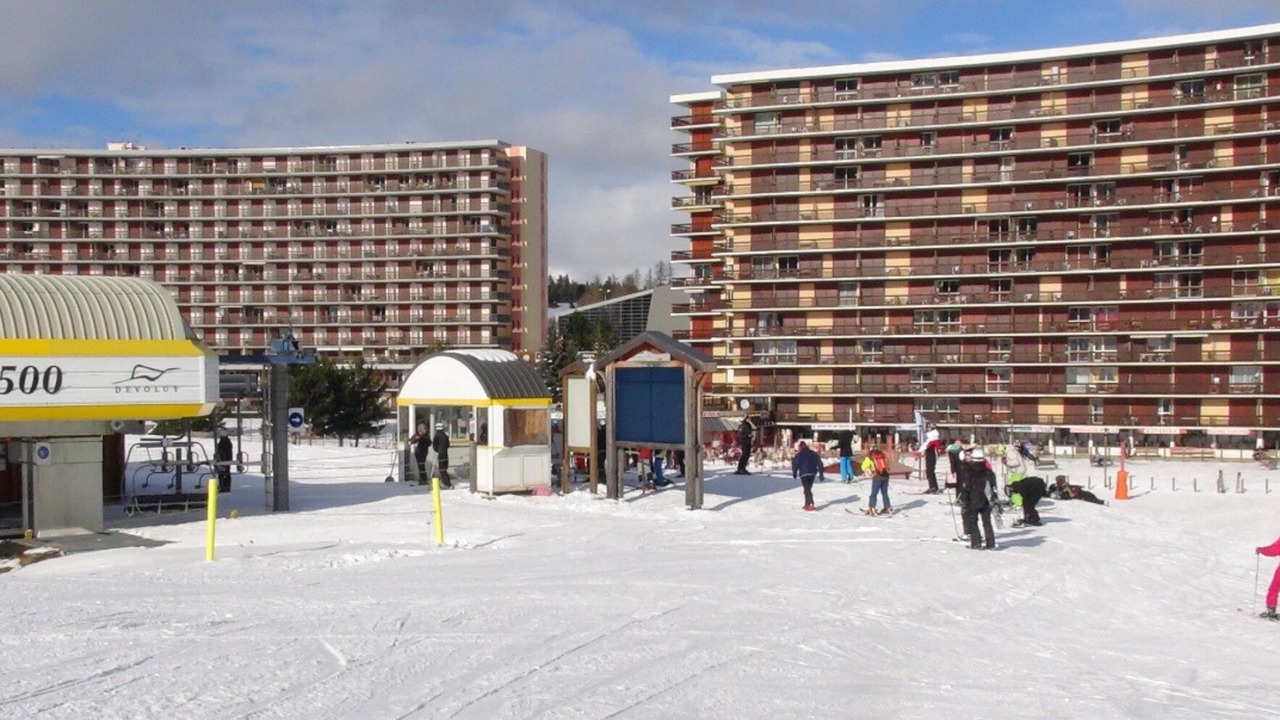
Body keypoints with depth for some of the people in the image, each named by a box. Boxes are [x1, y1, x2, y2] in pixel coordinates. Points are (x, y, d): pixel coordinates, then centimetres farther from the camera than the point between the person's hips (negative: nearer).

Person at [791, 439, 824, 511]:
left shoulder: (799, 455, -1)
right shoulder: (813, 453, 11)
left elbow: (795, 465, 0)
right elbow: (819, 463, 9)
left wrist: (794, 474, 14)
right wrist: (821, 474, 14)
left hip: (804, 474, -5)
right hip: (812, 473, 5)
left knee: (807, 490, -7)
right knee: (808, 489, 18)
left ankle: (810, 504, -22)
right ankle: (807, 504, 23)